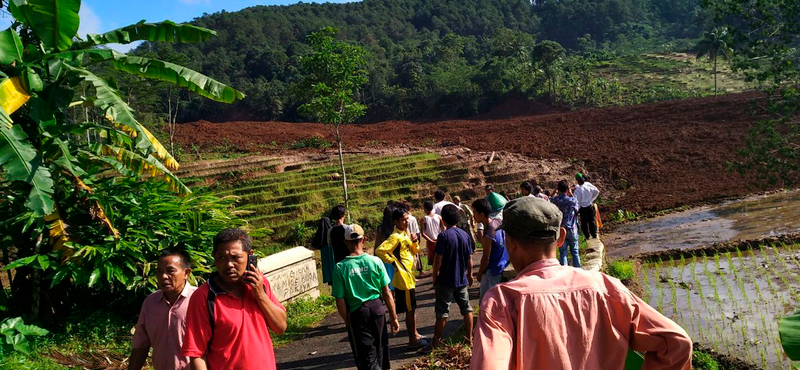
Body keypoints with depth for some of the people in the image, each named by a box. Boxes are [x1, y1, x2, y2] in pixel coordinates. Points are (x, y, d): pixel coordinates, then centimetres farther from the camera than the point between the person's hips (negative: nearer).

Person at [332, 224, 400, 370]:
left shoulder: (340, 267, -14)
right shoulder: (375, 261, -10)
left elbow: (340, 301, -11)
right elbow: (387, 292, -6)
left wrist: (348, 321, 4)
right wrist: (393, 316, 4)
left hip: (357, 313, -3)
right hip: (377, 308, 3)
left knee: (367, 356, 10)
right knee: (380, 346, 26)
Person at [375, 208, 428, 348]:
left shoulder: (406, 234, 9)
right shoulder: (396, 237, -18)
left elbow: (414, 251, 18)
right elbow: (379, 251, -28)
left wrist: (414, 242, -2)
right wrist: (393, 262, -20)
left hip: (409, 275, 9)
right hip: (403, 277, -9)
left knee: (412, 308, 18)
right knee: (410, 309, -1)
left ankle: (415, 334, 30)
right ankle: (413, 339, 9)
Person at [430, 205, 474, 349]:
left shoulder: (444, 236, -17)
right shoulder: (465, 235, 0)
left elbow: (438, 260, -16)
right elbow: (470, 258, 6)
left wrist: (435, 278, -4)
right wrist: (469, 274, 20)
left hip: (445, 281, -5)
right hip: (462, 280, 5)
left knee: (442, 312, 4)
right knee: (467, 309, 15)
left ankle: (437, 341, 13)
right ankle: (469, 339, 21)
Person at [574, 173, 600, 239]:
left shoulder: (577, 190, -23)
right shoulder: (588, 184, -14)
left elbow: (576, 201, -18)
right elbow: (597, 191, -5)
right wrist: (592, 199, 5)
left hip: (582, 208, -3)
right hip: (590, 206, 3)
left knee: (584, 222, 13)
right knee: (592, 220, 16)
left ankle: (587, 236, 19)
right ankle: (594, 234, 24)